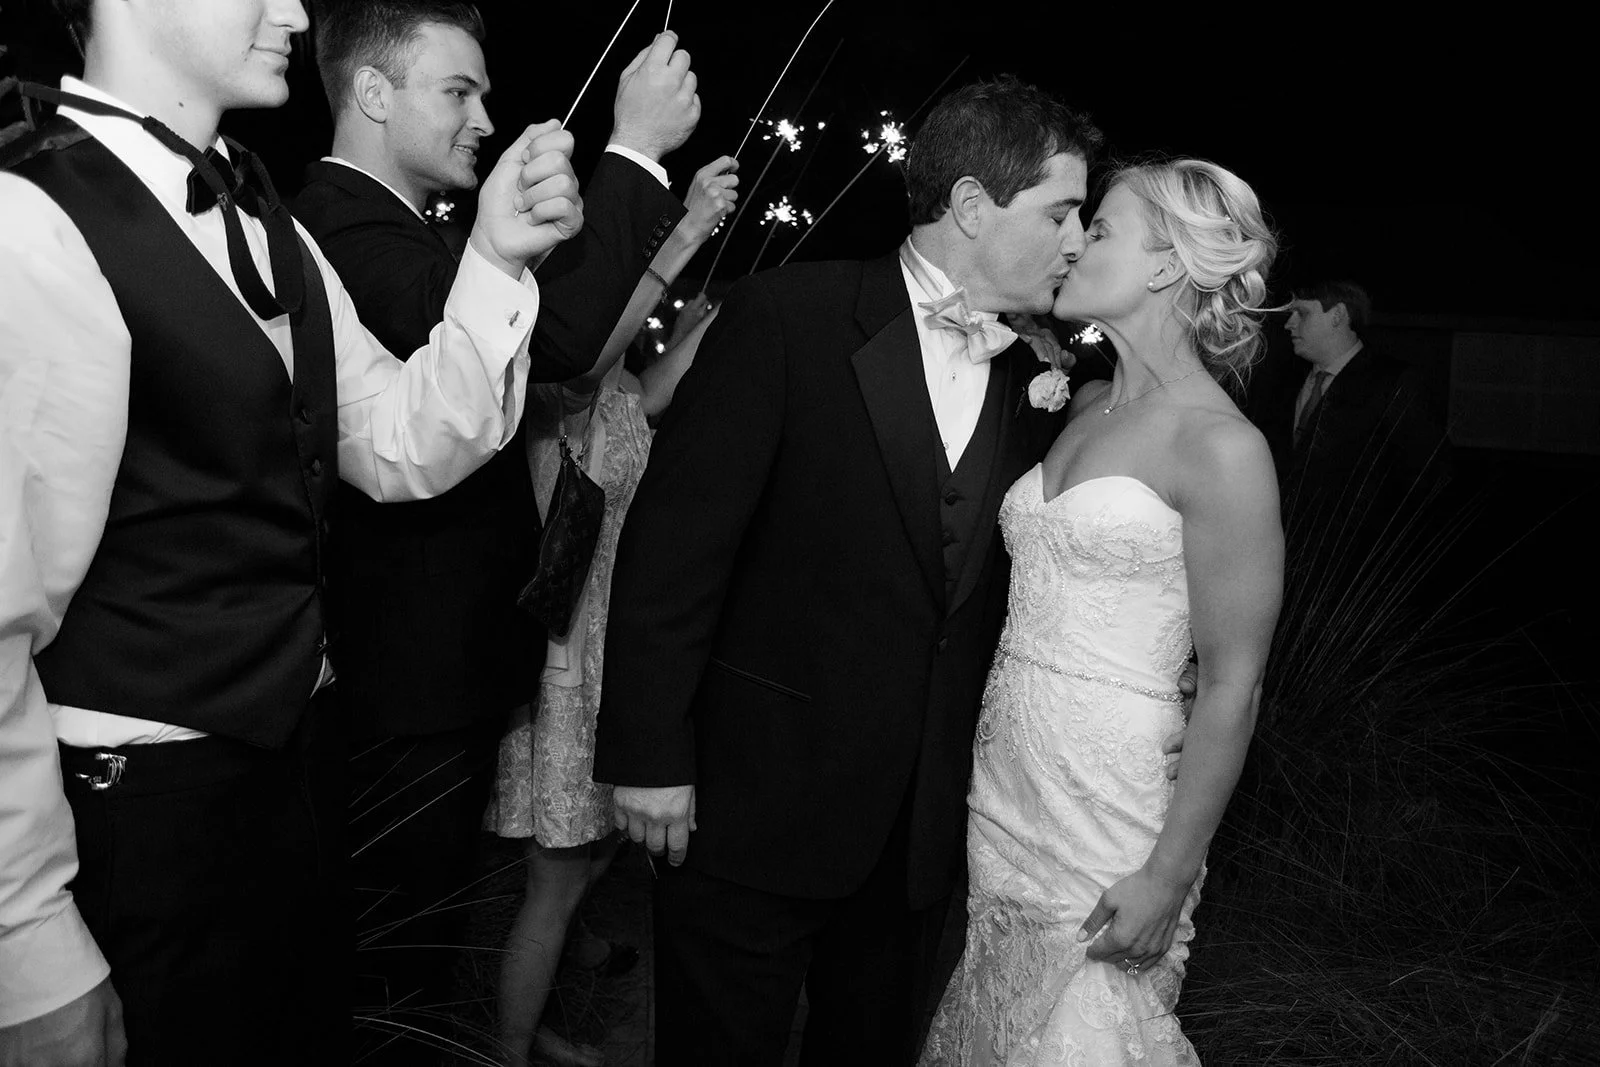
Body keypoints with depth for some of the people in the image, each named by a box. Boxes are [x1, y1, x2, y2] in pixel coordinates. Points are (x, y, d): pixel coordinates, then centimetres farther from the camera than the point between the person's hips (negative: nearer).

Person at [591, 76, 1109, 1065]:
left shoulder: (1035, 384, 5)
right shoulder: (788, 317, -11)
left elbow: (996, 592, 10)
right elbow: (676, 538, -12)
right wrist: (650, 752, -13)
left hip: (925, 822, 5)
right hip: (756, 794, -4)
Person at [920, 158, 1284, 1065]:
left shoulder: (1220, 446, -14)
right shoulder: (1086, 404, 9)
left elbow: (1232, 688, -13)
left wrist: (1170, 874, -14)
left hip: (1108, 809, -7)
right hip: (1004, 787, 7)